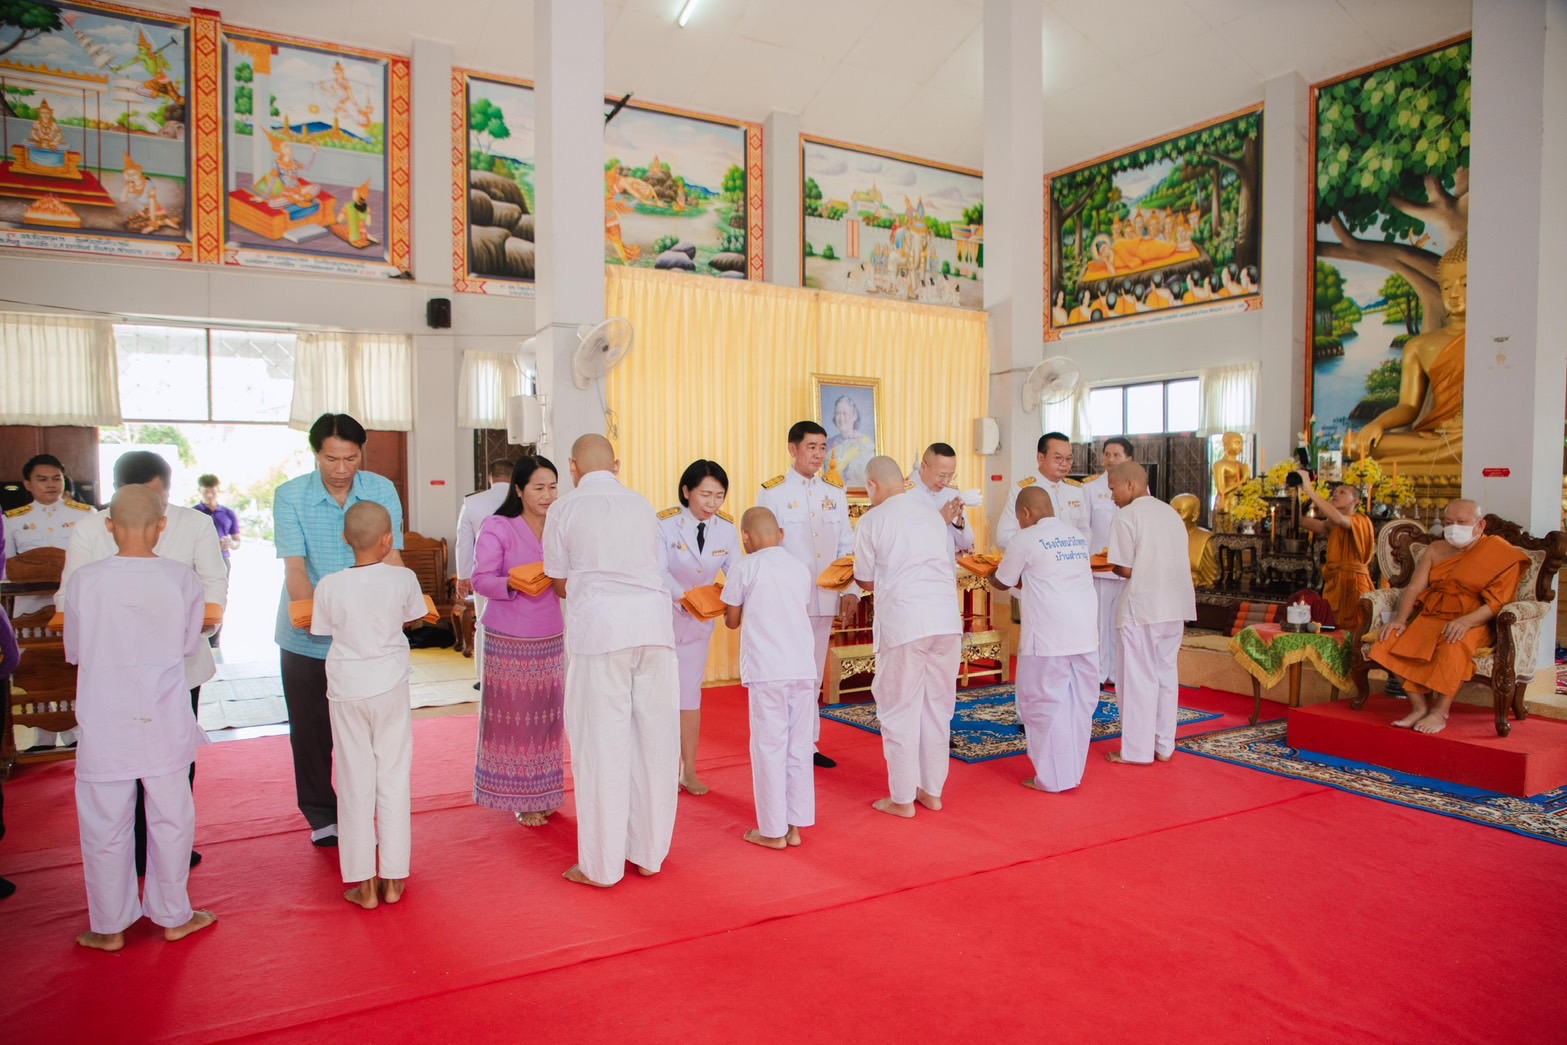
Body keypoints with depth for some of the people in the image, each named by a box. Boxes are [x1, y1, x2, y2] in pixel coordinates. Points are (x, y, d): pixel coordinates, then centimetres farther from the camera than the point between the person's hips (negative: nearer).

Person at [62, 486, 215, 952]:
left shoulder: (84, 580, -10)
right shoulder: (181, 578, -10)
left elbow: (74, 651, 2)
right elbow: (190, 645, 0)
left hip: (104, 725, 0)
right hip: (164, 722, 1)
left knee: (105, 826, 13)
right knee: (171, 818, 15)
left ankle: (109, 928, 26)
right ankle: (173, 916, 27)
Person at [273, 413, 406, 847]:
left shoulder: (382, 491, -4)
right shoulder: (290, 496, -8)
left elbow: (391, 558, -10)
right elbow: (295, 567, -15)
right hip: (306, 637, -1)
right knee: (310, 727, 9)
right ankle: (321, 815, 26)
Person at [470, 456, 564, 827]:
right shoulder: (497, 527, -5)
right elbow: (480, 580, -11)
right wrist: (514, 584, -27)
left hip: (550, 639, 4)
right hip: (508, 641, -4)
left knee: (546, 719, 9)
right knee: (513, 718, 1)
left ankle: (542, 795, 22)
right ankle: (519, 800, 15)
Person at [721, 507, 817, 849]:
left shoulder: (746, 568, -2)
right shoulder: (799, 567, 11)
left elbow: (732, 620, 6)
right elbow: (802, 612, 15)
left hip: (767, 671, -5)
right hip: (803, 669, 5)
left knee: (770, 748, 4)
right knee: (799, 748, 12)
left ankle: (773, 831, 10)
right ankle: (795, 826, 19)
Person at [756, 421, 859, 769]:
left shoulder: (835, 493, 11)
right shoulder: (772, 493, -2)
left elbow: (847, 546, 11)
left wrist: (851, 589, 2)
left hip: (825, 599, 4)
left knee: (813, 676, 12)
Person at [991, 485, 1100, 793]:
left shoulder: (1027, 539, -4)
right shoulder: (1078, 537, 13)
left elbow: (1002, 583, 7)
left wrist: (988, 578, 28)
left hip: (1048, 639, -6)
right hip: (1086, 635, 6)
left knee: (1044, 705, 5)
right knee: (1080, 704, 12)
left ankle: (1052, 777, 10)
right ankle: (1073, 773, 21)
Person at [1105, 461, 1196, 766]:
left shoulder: (1127, 515, -8)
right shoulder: (1171, 513, 14)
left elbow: (1125, 569, -11)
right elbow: (1179, 562, 11)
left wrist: (1109, 565, 8)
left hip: (1142, 607, -7)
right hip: (1175, 606, 7)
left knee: (1138, 678, 2)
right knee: (1165, 674, 14)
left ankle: (1137, 750, 7)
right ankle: (1164, 746, 20)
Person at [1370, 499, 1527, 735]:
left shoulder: (1501, 554, -1)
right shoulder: (1436, 550, 16)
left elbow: (1497, 602, -12)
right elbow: (1414, 587, 8)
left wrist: (1466, 621, -29)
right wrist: (1400, 619, -9)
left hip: (1474, 623, -5)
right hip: (1430, 616, 5)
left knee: (1454, 645, -38)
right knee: (1393, 640, -22)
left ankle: (1440, 712, -24)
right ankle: (1419, 706, -17)